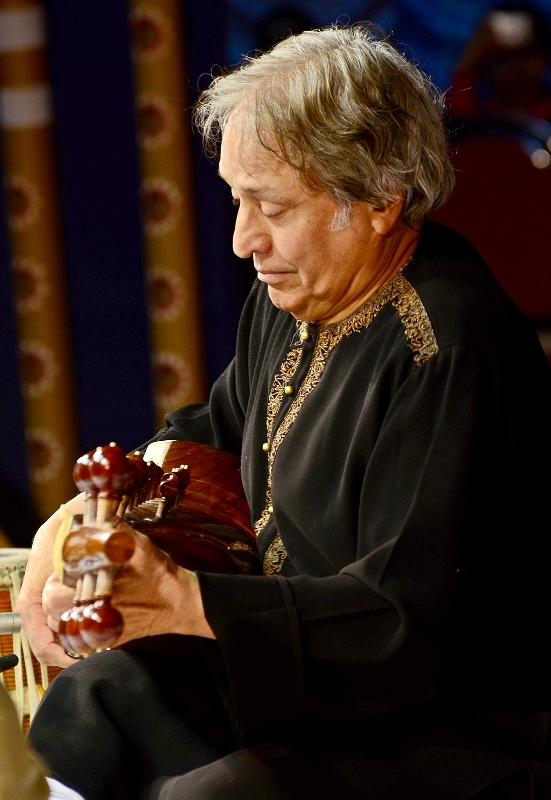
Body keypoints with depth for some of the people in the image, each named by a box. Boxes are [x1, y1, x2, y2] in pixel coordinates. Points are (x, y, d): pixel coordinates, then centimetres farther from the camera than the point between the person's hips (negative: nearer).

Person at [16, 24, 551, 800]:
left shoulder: (448, 355, -26)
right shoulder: (302, 287, 2)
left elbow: (406, 621, -28)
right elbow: (219, 431, 21)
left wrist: (182, 603, -33)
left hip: (447, 725, -9)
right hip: (301, 659, 9)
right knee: (86, 708, -2)